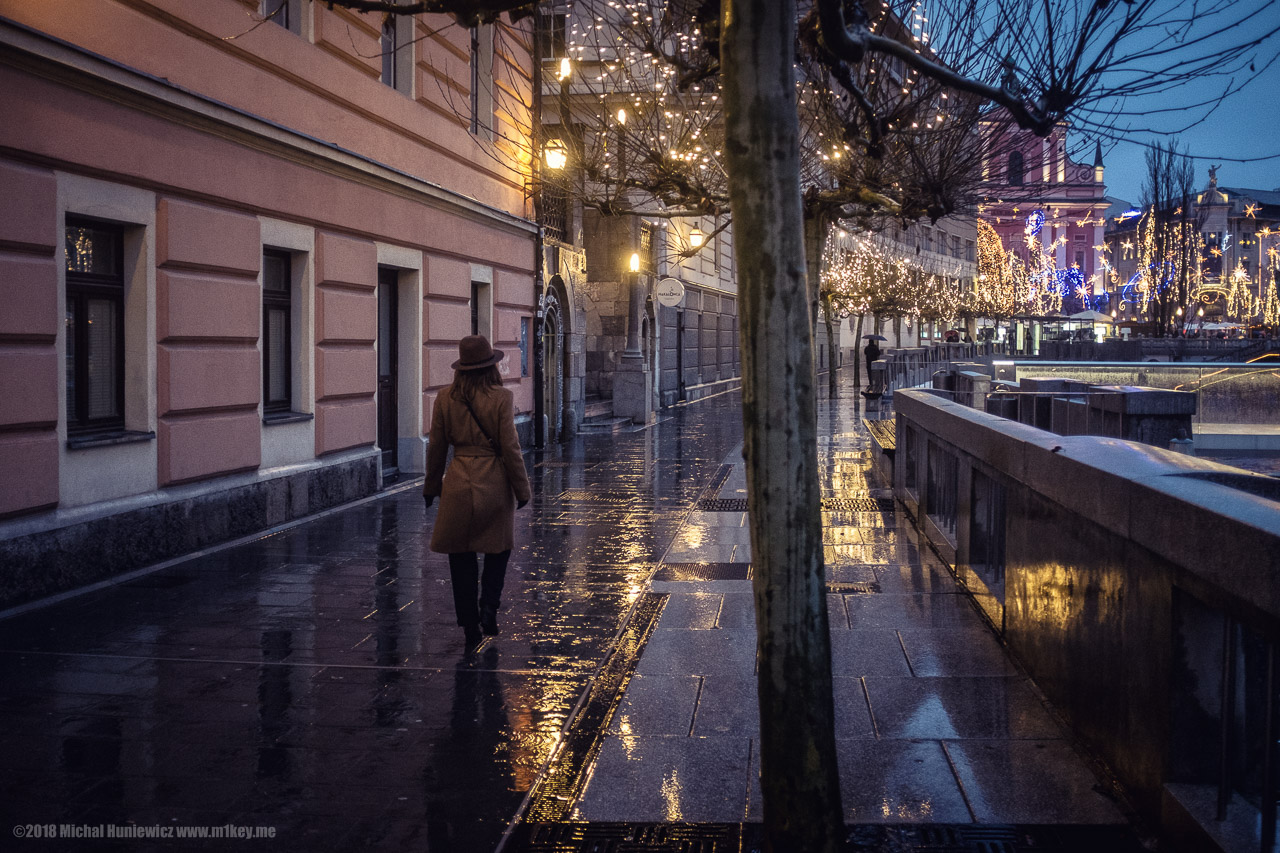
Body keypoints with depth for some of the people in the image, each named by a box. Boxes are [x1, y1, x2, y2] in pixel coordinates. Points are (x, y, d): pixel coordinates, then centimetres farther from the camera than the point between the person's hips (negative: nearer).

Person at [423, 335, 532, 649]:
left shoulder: (445, 399, -2)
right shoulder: (501, 398, -9)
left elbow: (437, 447, 4)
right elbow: (510, 448, -8)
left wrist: (431, 486, 17)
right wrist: (522, 489, 2)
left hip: (458, 484, 2)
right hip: (494, 482, -1)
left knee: (461, 557, 9)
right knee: (498, 549, 18)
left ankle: (470, 628, 10)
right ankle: (489, 606, 1)